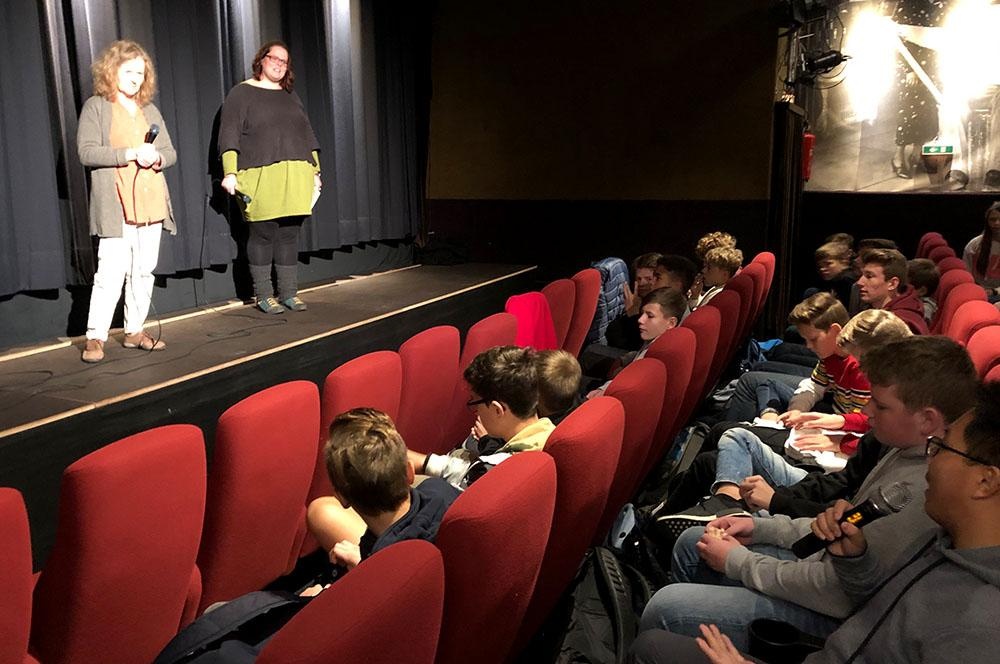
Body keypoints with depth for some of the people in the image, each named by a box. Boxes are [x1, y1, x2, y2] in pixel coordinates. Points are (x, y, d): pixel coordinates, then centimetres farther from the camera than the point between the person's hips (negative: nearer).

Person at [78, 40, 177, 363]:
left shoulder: (150, 110, 18)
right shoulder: (96, 106, 2)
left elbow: (170, 152, 17)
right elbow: (86, 151, -9)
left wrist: (157, 158, -7)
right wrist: (132, 153, -18)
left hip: (151, 205, 6)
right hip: (116, 207, -5)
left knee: (144, 271, 9)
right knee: (111, 272, -10)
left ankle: (135, 330, 19)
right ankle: (95, 337, -2)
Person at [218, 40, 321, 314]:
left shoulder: (291, 96, 21)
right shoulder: (241, 94, 5)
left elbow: (307, 135, 23)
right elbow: (229, 136, -3)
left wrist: (315, 171, 17)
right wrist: (230, 172, -14)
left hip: (296, 179, 5)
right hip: (262, 179, -5)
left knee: (289, 235, 4)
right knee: (263, 234, -4)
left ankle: (289, 293, 11)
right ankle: (264, 296, 4)